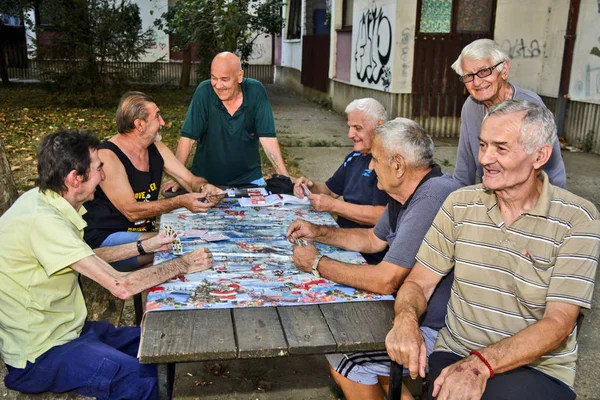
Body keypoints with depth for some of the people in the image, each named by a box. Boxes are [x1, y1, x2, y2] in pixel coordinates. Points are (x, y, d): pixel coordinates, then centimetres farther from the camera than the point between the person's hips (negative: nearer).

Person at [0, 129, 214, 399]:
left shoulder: (44, 200, -1)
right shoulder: (42, 221, -29)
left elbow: (86, 258, 15)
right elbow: (121, 286, -30)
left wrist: (145, 246, 10)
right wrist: (184, 264, -17)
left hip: (63, 327, 9)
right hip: (38, 356, -9)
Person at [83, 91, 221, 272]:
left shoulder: (157, 149, 4)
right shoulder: (107, 156, -19)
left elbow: (192, 180, 7)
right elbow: (132, 211, -23)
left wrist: (204, 188, -18)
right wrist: (181, 201, -29)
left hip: (146, 230, 8)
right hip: (105, 238, -7)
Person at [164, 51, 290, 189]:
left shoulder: (256, 91, -11)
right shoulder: (204, 92, -14)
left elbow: (267, 137, -12)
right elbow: (188, 137, -13)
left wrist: (285, 177, -20)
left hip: (249, 178, 0)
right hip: (205, 179, 0)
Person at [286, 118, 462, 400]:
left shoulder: (432, 198, -28)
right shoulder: (405, 194, 4)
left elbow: (385, 281, -27)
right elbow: (374, 239, 22)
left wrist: (317, 264, -14)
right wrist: (319, 233, 11)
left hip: (440, 331, -9)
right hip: (419, 312, 10)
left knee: (344, 360, -8)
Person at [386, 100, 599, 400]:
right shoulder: (460, 204, 1)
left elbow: (558, 322, -14)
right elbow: (418, 283, 2)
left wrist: (482, 363, -28)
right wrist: (406, 318, -21)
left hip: (538, 368, -1)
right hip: (454, 353, 2)